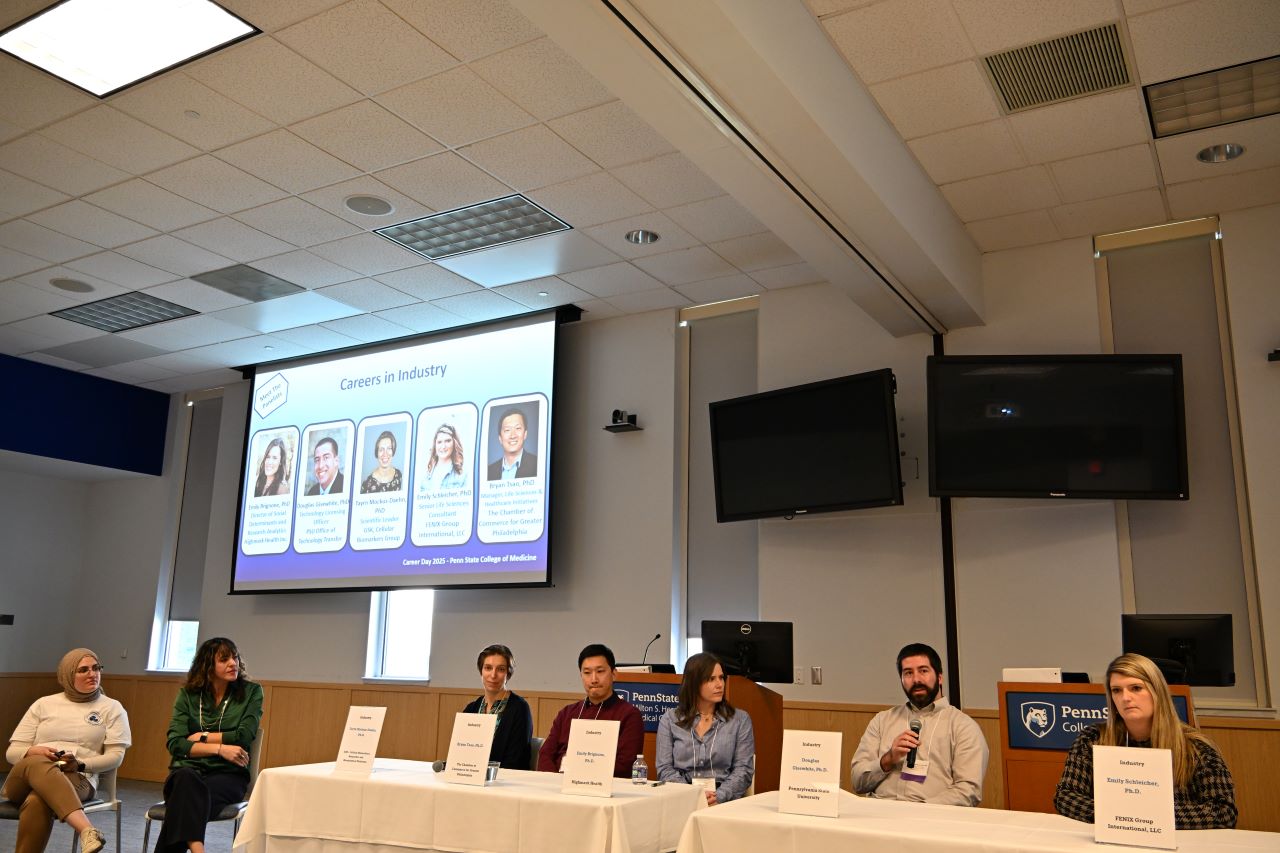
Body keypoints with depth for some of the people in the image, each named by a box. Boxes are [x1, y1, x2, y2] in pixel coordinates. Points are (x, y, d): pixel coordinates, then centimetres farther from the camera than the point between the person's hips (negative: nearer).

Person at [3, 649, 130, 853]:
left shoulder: (112, 708, 12)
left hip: (78, 779, -1)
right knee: (37, 764, -39)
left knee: (36, 802, -39)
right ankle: (87, 831, -57)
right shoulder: (43, 704, 17)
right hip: (25, 777, 1)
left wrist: (80, 764, -15)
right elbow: (11, 752, 14)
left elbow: (115, 756, 3)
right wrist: (34, 752, -9)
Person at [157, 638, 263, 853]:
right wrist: (219, 748, -14)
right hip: (188, 768, 1)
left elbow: (244, 736, -7)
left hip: (228, 773, -1)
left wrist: (202, 737, -2)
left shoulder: (251, 692, 4)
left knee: (188, 798, -36)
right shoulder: (187, 694, 8)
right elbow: (175, 743, -3)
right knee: (186, 780, -37)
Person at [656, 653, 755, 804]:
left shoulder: (740, 720, 10)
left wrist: (718, 796, -15)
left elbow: (744, 769, 3)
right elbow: (665, 769, 5)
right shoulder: (670, 719, 11)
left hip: (725, 801, 0)